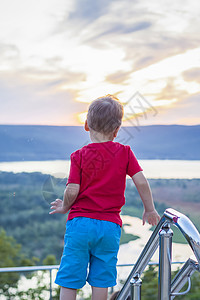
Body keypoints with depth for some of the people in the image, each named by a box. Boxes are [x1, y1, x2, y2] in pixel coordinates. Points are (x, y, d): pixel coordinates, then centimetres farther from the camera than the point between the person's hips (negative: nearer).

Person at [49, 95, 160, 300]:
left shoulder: (79, 156, -2)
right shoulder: (124, 153, 2)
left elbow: (72, 191, -9)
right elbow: (141, 182, -2)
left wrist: (64, 207, 11)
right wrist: (149, 209, 11)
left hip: (80, 222, -1)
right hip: (110, 226, 2)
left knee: (69, 281, 5)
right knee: (101, 280, 10)